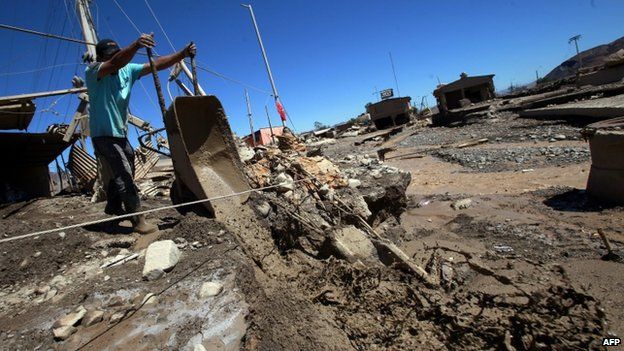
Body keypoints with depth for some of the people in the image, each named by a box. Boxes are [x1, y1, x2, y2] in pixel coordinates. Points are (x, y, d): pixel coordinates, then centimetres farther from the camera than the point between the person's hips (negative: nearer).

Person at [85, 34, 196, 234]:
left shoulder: (128, 70, 3)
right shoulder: (93, 71, -14)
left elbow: (157, 64, -6)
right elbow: (116, 63, -36)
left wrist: (183, 54, -18)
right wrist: (136, 45, -53)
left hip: (121, 134, 7)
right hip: (103, 135, -7)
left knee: (123, 173, 20)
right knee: (124, 176, -12)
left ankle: (113, 206, 42)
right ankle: (138, 221, -6)